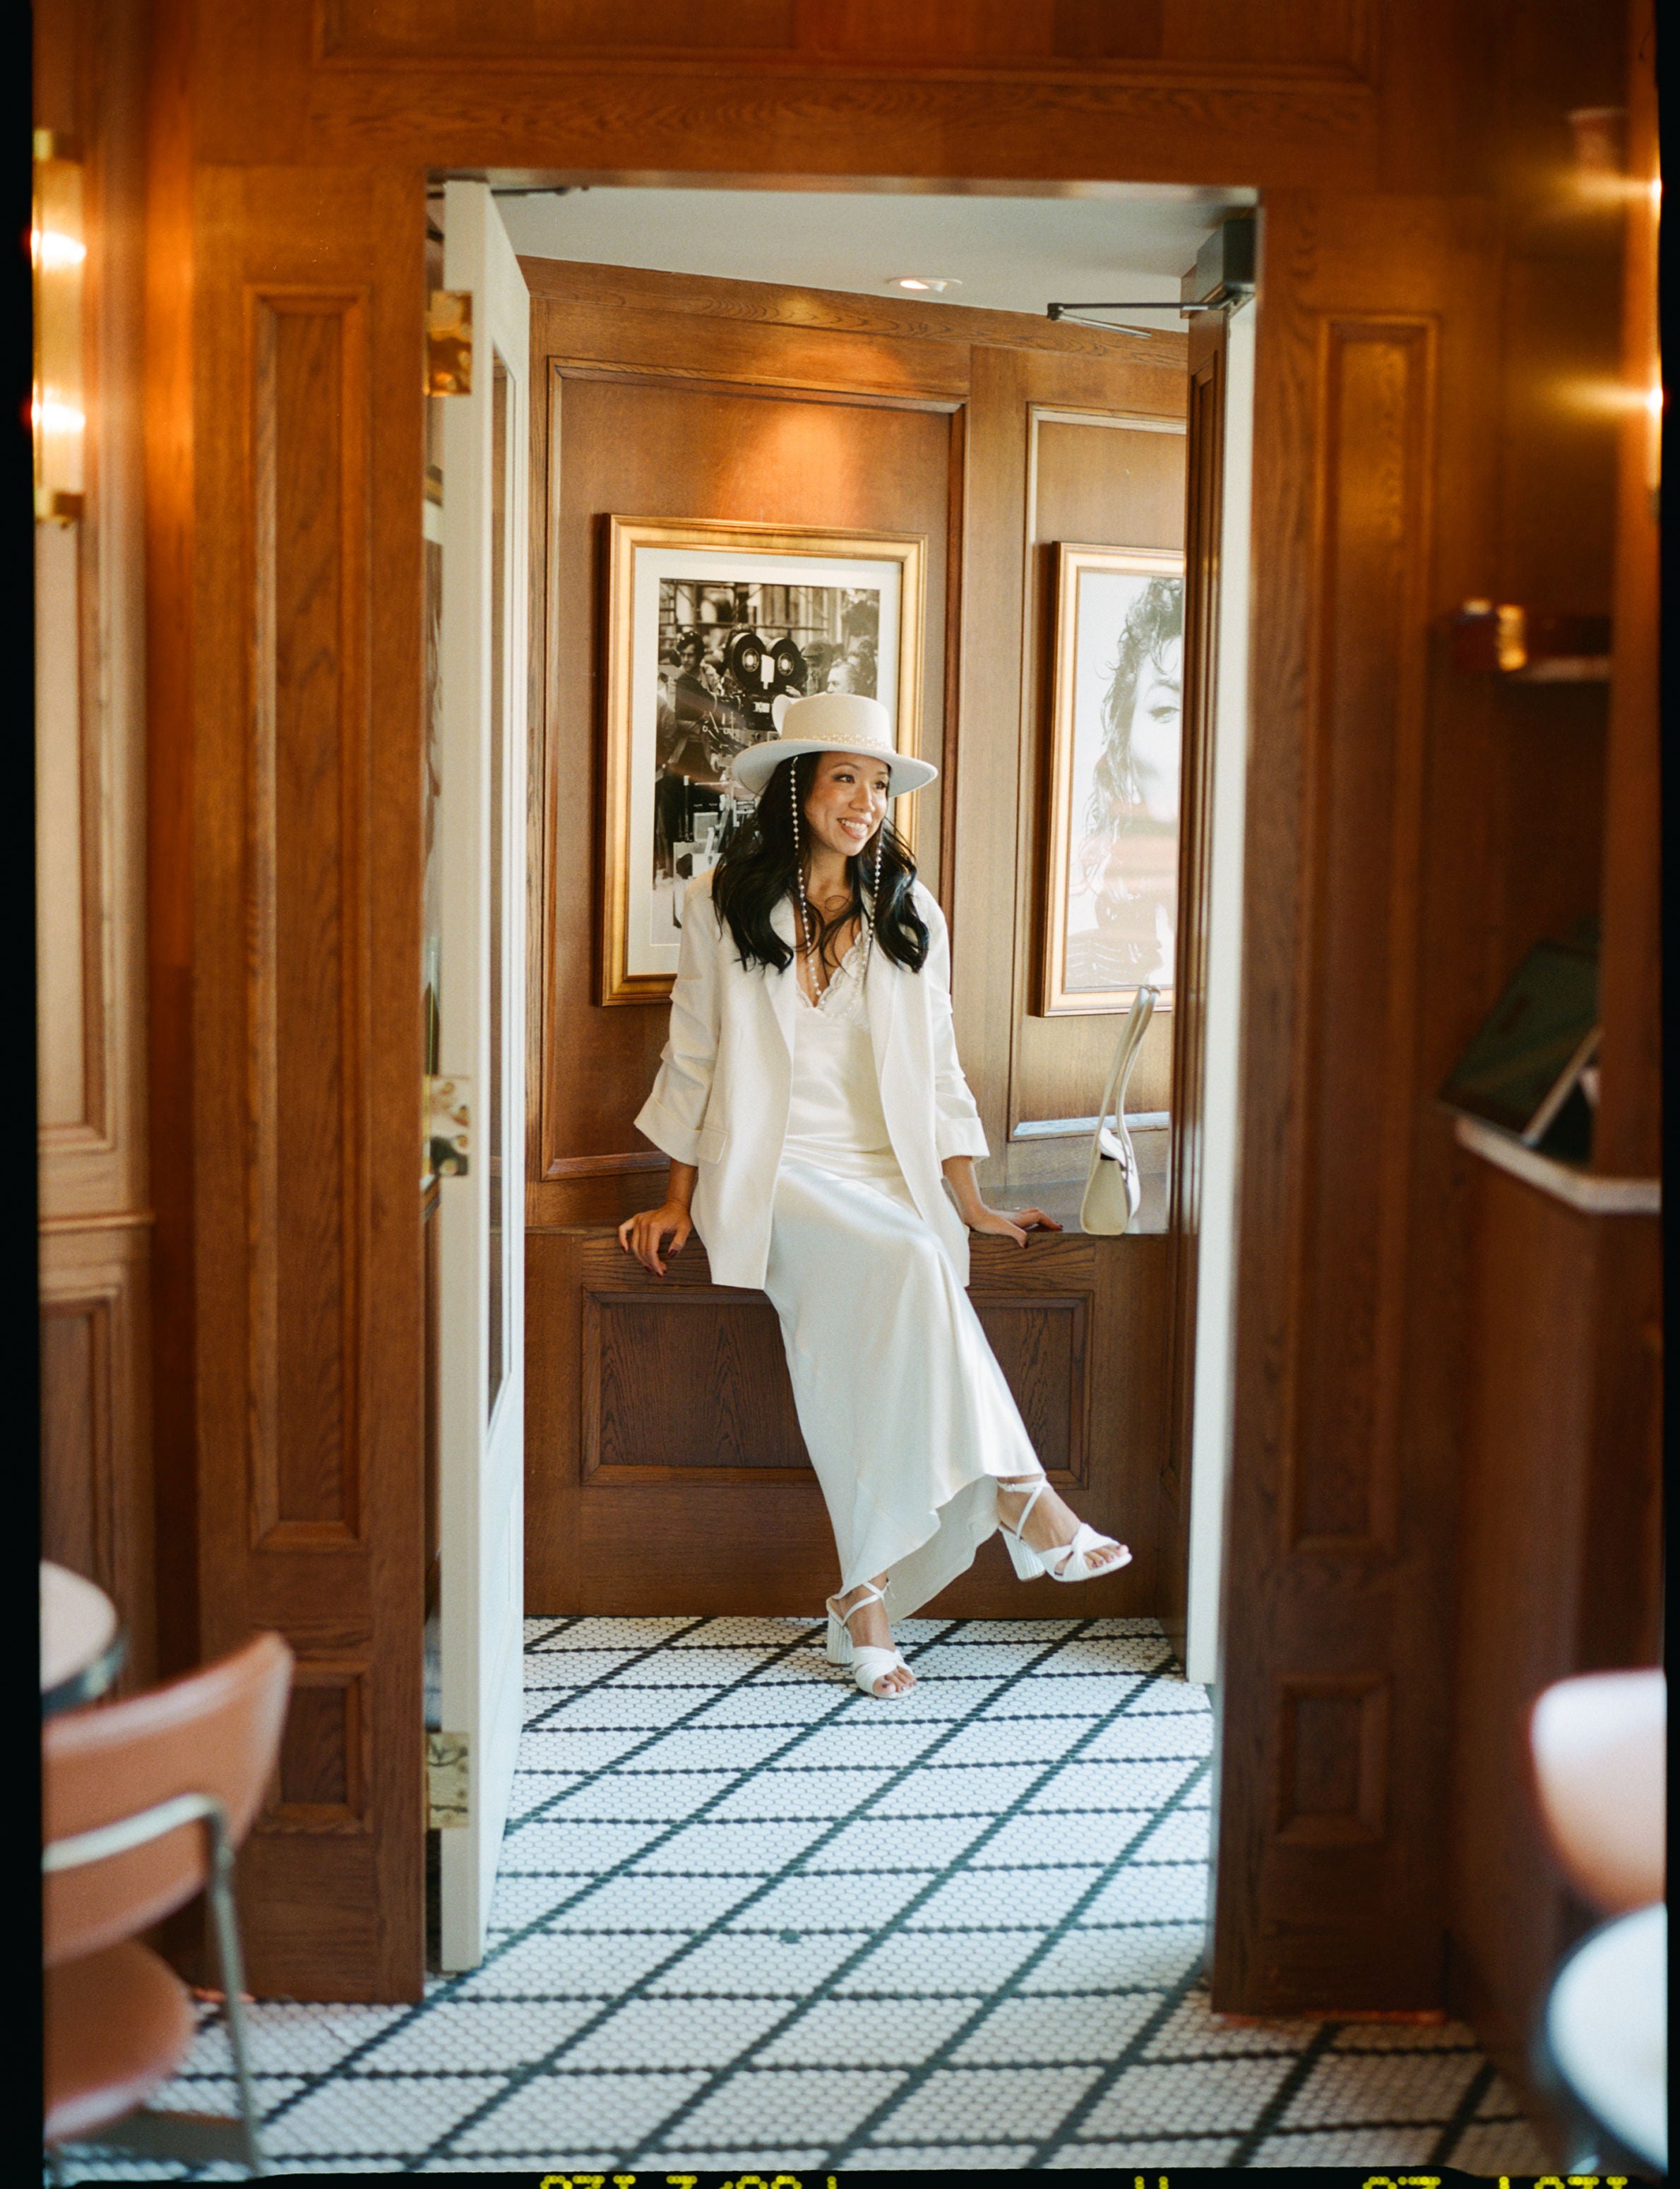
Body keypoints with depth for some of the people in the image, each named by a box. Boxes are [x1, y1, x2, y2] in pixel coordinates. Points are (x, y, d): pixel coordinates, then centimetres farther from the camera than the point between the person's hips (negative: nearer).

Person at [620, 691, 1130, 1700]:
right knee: (904, 1264, -33)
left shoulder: (910, 915, 13)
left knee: (857, 1324, -29)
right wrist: (680, 1202, 6)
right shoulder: (724, 904, 6)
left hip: (886, 1175, 2)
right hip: (773, 1170, -2)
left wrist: (974, 1204, 9)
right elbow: (694, 1058, 10)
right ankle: (1019, 1494, -31)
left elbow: (937, 1069, 15)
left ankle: (868, 1590, -27)